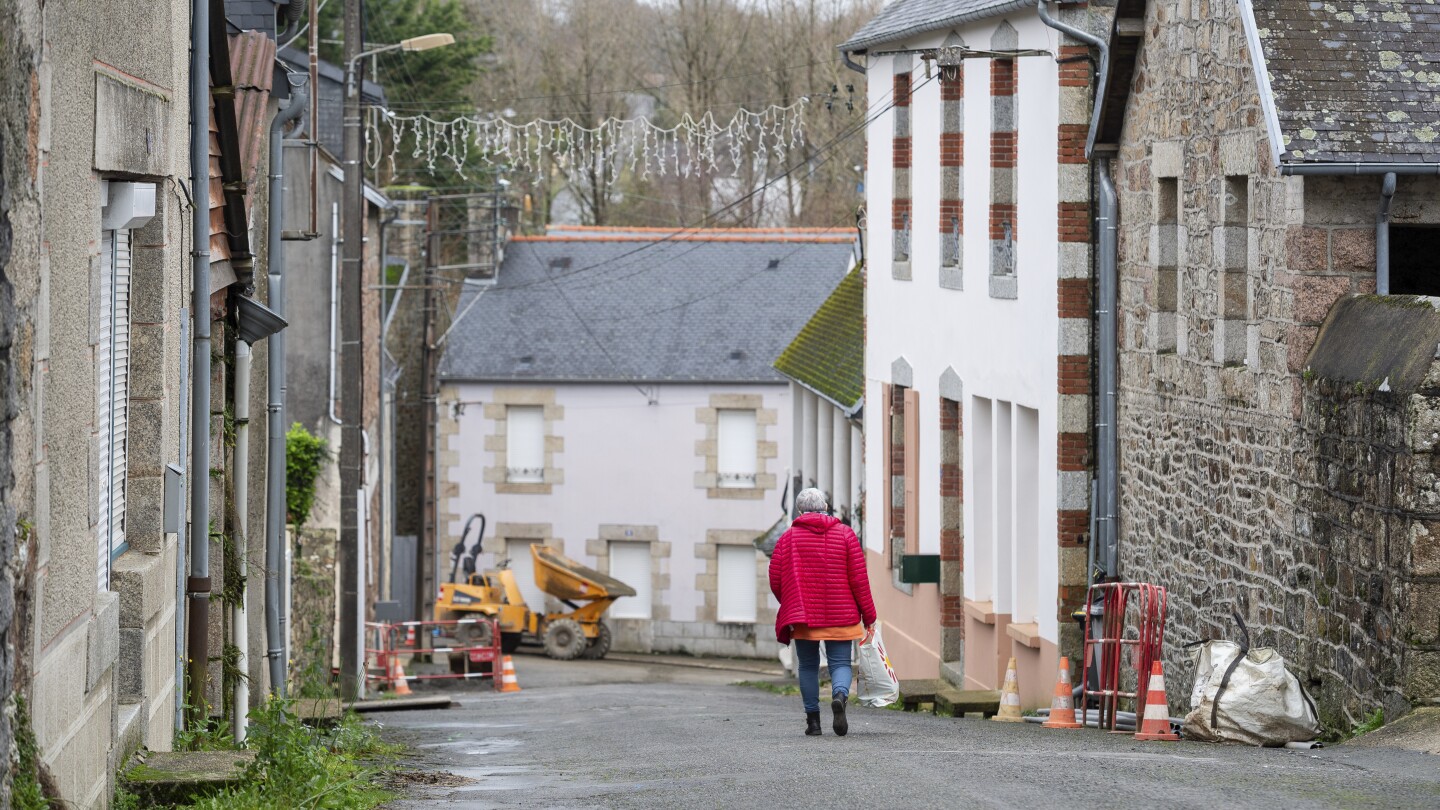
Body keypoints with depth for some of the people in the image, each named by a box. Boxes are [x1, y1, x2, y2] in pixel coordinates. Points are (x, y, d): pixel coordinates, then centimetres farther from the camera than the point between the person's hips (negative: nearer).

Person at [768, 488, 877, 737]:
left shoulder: (789, 537, 1)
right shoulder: (845, 534, 2)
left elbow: (775, 580, 0)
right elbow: (859, 579, -2)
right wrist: (868, 616, 4)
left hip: (802, 614, 0)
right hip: (840, 615, 0)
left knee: (808, 666, 11)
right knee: (840, 663, 4)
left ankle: (813, 719, 7)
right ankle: (840, 696, -27)